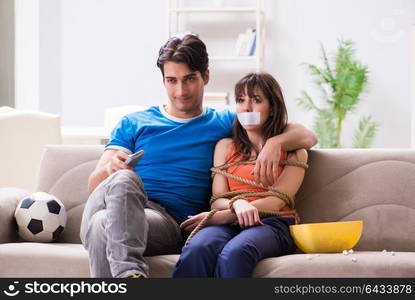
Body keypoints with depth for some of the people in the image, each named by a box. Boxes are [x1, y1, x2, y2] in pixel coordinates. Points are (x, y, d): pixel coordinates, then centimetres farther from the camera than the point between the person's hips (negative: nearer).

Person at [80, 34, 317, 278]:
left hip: (170, 221, -2)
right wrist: (110, 168, -11)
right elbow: (94, 184, 14)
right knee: (123, 178, -38)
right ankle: (130, 272, -50)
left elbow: (307, 137, 17)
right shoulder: (133, 124, 25)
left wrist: (275, 143, -8)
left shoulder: (225, 124, 22)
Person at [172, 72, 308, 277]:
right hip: (228, 224, 2)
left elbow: (275, 201, 1)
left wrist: (221, 216, -11)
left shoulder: (293, 151, 15)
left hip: (272, 224, -2)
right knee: (196, 250, -37)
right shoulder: (225, 146, 26)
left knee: (234, 253, -40)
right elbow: (218, 199, 15)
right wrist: (237, 204, -13)